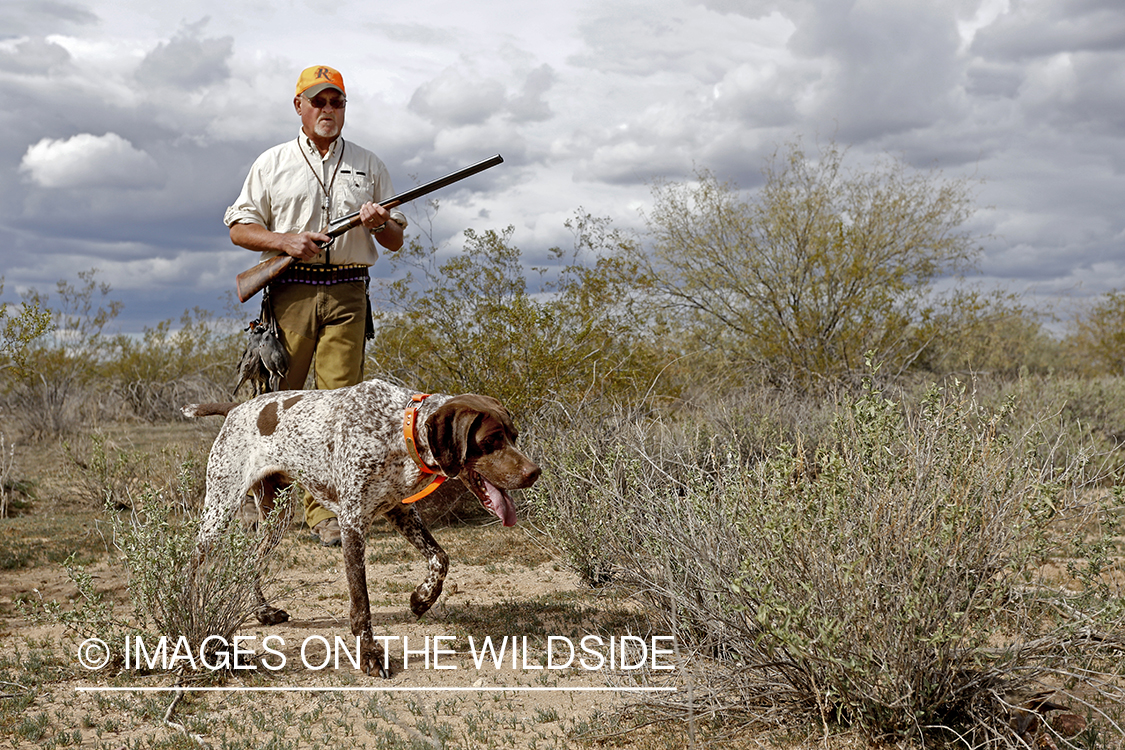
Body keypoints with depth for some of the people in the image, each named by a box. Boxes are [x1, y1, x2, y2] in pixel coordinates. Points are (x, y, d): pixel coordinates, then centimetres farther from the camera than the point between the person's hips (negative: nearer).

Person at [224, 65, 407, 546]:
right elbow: (240, 227, 8)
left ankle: (325, 510, -6)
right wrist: (285, 241, -9)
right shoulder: (272, 163, 12)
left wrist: (381, 224, -6)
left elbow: (397, 240, 17)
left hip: (347, 294, 1)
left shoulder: (369, 166, 16)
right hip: (291, 292, -1)